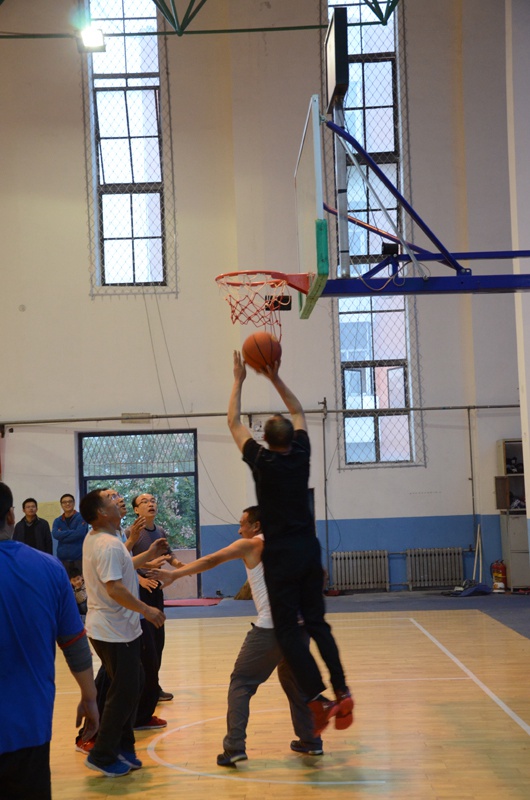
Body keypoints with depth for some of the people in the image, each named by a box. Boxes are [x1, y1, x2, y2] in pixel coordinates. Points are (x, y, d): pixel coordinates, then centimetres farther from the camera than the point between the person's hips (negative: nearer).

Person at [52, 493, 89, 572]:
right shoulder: (57, 521, 12)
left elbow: (80, 533, -15)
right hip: (63, 558, 4)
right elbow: (55, 534, -6)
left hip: (79, 557, -3)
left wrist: (62, 535, -6)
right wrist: (73, 532, -9)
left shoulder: (81, 517, 0)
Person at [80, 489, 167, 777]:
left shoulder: (94, 540, 9)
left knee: (128, 689, 18)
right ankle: (102, 756, 6)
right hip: (116, 631, -10)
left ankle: (122, 748, 26)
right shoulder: (109, 545, -23)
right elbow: (115, 588, -29)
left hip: (107, 628, 10)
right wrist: (147, 610, -23)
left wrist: (149, 554, 17)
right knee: (123, 694, -2)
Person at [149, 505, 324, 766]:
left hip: (270, 626, -6)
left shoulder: (252, 545, 2)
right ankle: (310, 741, 26)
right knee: (294, 680, 25)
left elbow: (211, 560, -7)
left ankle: (235, 747, -7)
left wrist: (174, 574, -9)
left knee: (241, 683, 2)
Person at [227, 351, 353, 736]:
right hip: (309, 549, 5)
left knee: (288, 629, -3)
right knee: (317, 622, 12)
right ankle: (342, 692, 3)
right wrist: (276, 379, 19)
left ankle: (318, 699, -13)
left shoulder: (262, 461, -11)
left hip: (281, 555, -5)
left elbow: (234, 422, 3)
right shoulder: (301, 454, 0)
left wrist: (239, 380, 11)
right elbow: (299, 412, 18)